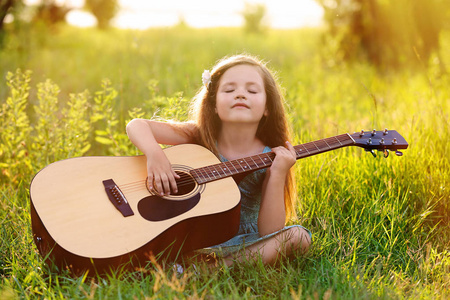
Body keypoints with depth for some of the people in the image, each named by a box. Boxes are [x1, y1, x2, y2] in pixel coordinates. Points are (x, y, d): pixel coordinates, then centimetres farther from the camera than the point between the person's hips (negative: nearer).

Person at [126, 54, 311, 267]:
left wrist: (277, 175, -25)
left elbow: (269, 233, -14)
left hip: (242, 247, 2)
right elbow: (136, 126, -11)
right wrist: (155, 155, -31)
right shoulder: (199, 137, -7)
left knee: (298, 236, -24)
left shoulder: (268, 159, -9)